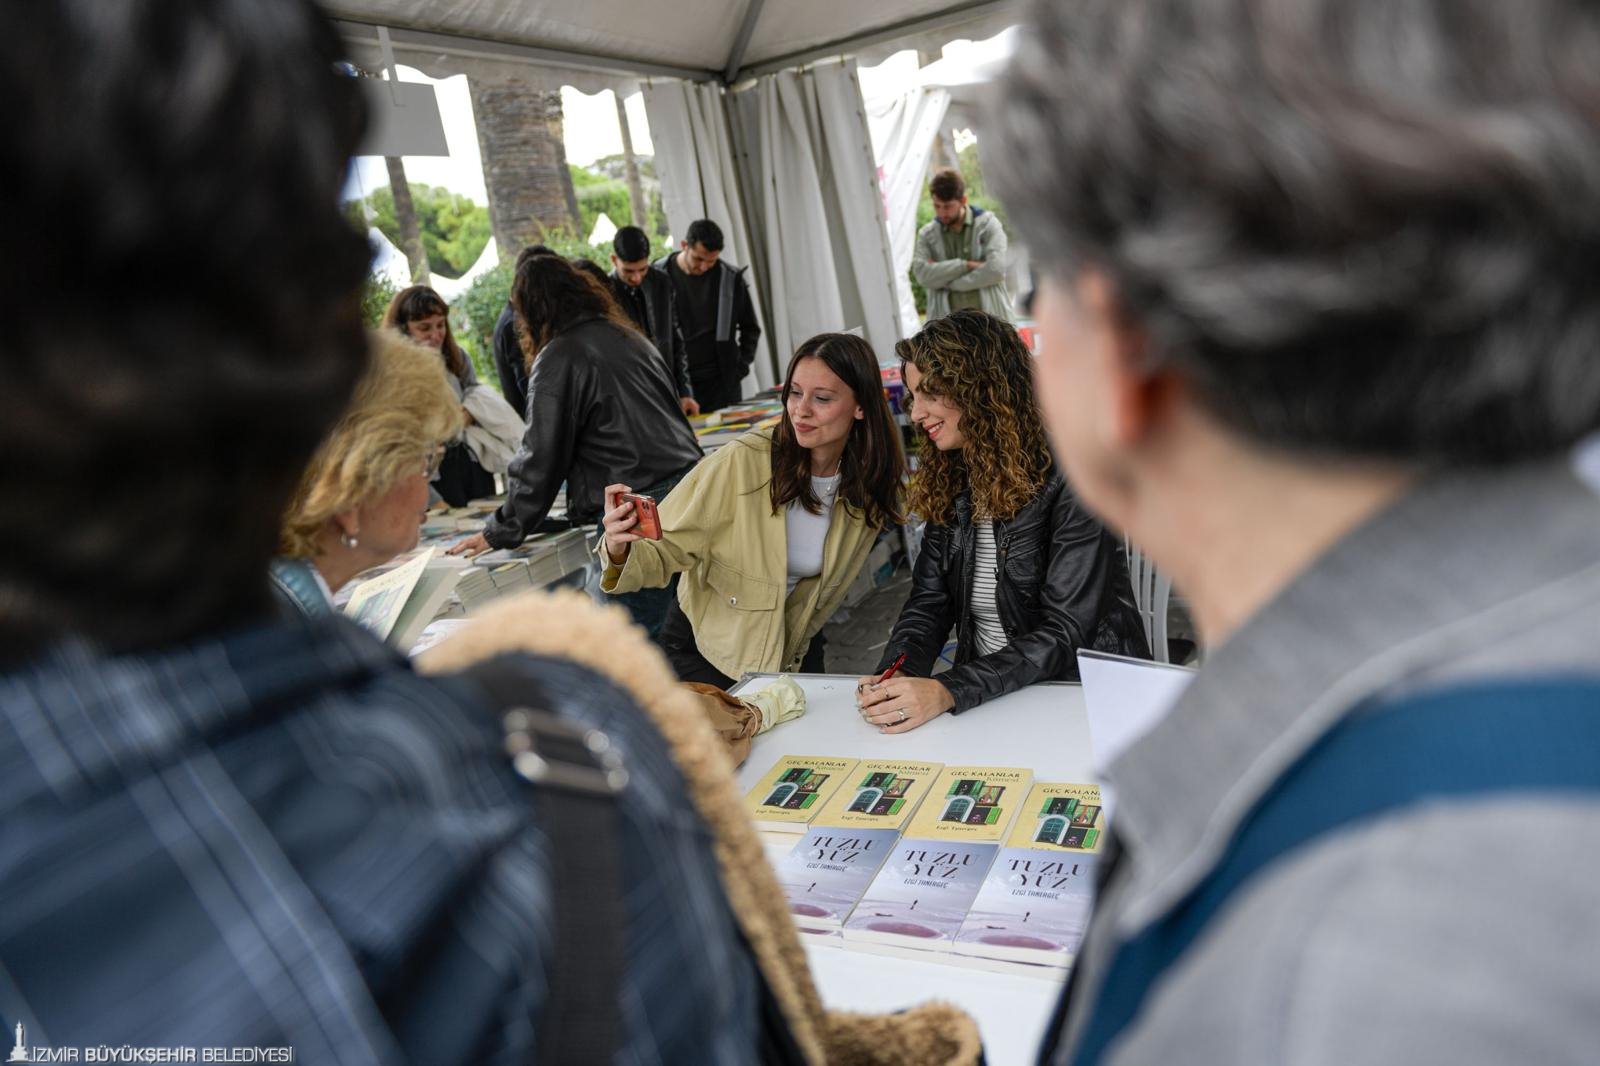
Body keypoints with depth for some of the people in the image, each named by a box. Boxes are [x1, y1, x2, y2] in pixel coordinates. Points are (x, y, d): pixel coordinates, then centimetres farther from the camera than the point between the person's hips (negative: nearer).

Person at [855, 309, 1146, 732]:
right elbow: (928, 602, 5)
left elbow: (1065, 632, -18)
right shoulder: (949, 486, 6)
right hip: (986, 696, 6)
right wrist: (895, 673, -15)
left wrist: (949, 691, -27)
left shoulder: (1070, 479, -14)